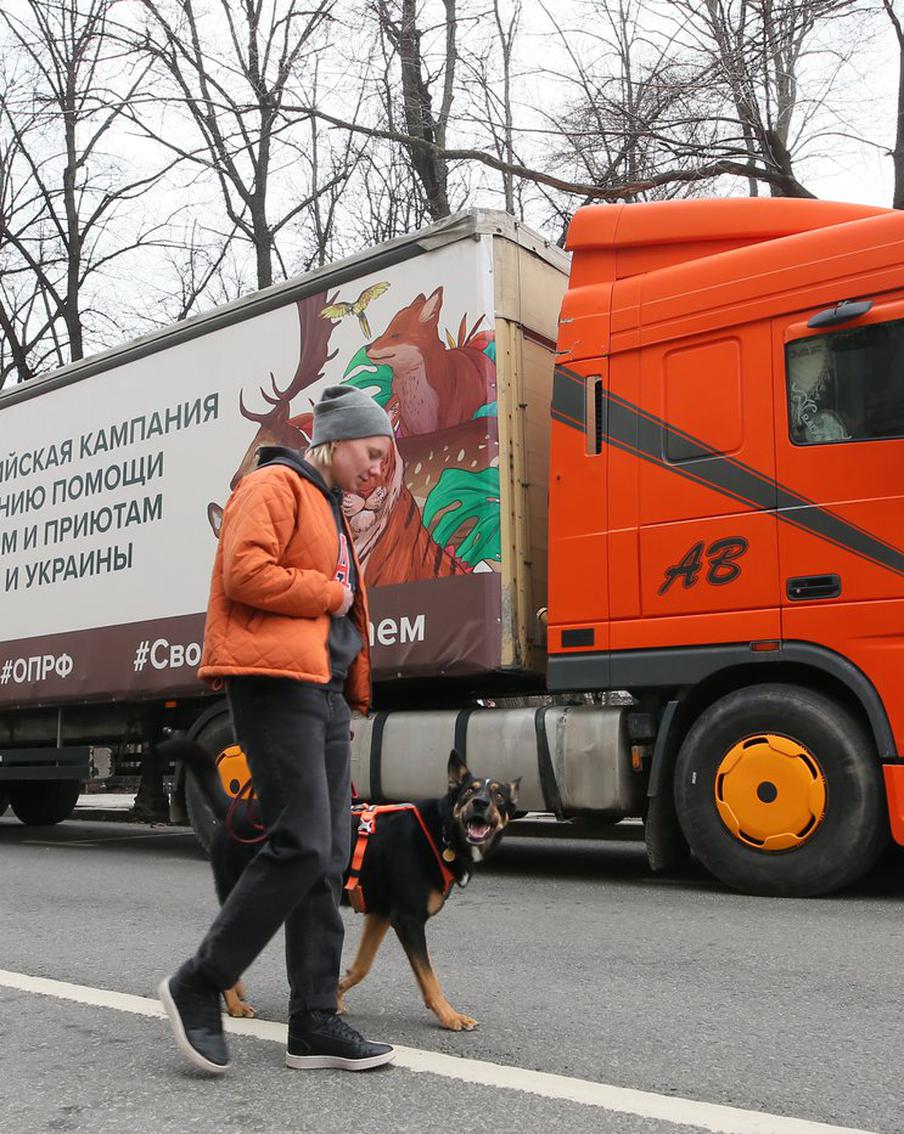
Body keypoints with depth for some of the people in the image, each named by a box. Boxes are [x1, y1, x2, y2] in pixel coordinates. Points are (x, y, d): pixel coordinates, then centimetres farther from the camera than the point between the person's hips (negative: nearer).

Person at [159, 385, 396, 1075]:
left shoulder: (330, 508, 26)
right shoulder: (275, 486, -2)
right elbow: (245, 573, -18)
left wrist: (354, 687, 16)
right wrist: (328, 593, -7)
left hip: (325, 689, 10)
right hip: (277, 683, -9)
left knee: (328, 859, 6)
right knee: (301, 845, -14)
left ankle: (315, 1023, 11)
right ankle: (198, 987, 2)